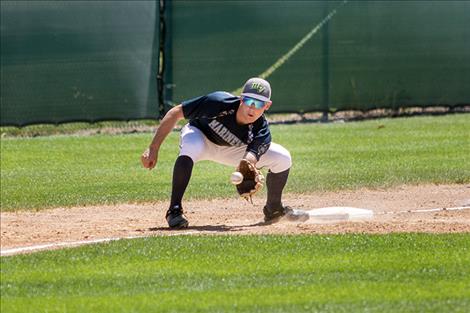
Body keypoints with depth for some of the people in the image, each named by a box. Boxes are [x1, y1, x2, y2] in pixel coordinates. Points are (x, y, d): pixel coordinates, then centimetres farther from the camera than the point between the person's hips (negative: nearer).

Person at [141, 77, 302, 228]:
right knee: (191, 147, -41)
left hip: (233, 150, 3)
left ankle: (273, 209, 15)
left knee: (283, 158, -11)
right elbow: (175, 112, -29)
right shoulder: (218, 102, -36)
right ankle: (174, 210, -30)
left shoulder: (261, 131, -29)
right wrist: (153, 149, -30)